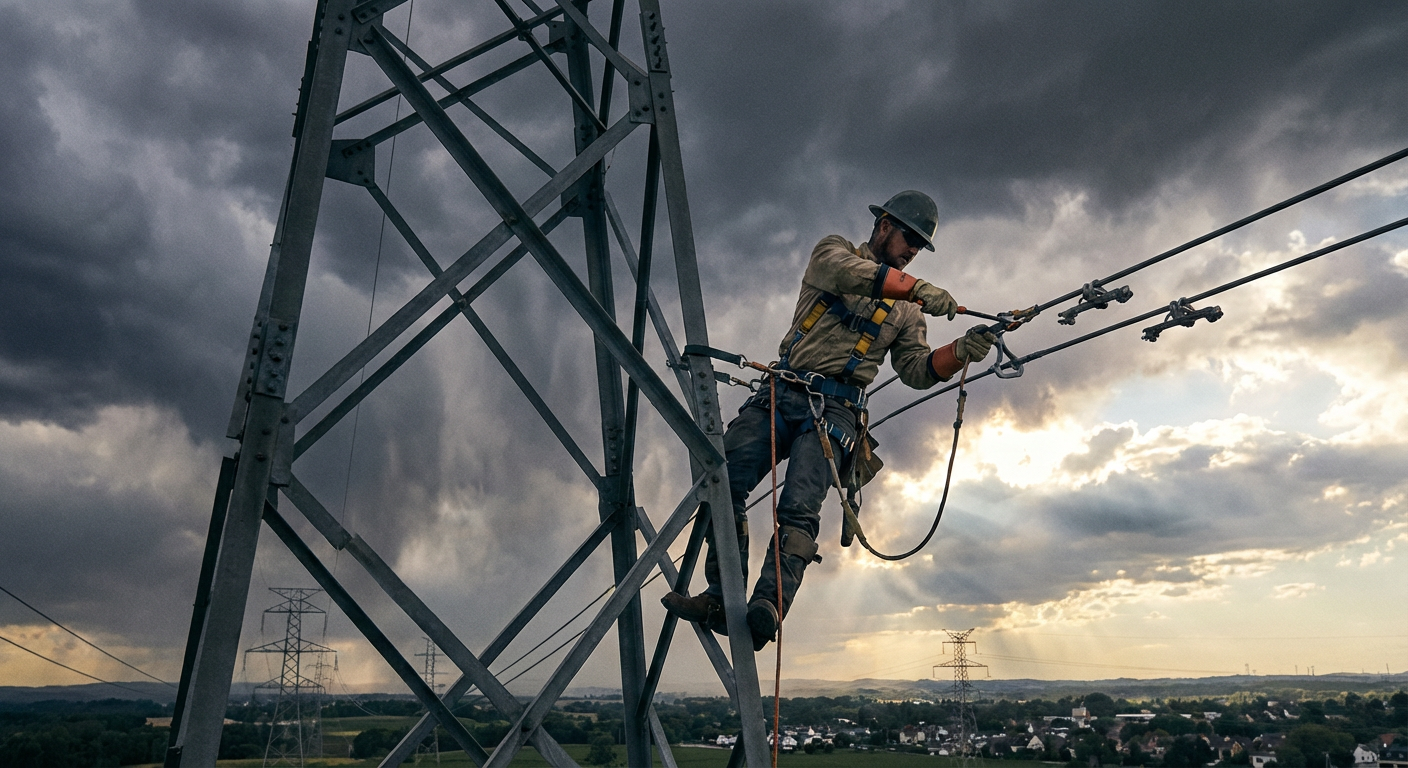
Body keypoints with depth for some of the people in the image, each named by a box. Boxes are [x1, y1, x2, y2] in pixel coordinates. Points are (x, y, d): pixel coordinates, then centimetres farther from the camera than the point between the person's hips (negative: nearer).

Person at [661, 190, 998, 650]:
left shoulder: (905, 311, 22)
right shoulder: (834, 251, 15)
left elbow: (916, 370, 9)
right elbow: (843, 271, -11)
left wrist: (960, 352, -10)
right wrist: (916, 287, -21)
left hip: (832, 410, 0)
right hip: (779, 393, 0)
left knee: (800, 509, -22)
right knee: (722, 482, -16)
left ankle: (768, 608, -34)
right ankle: (722, 599, -12)